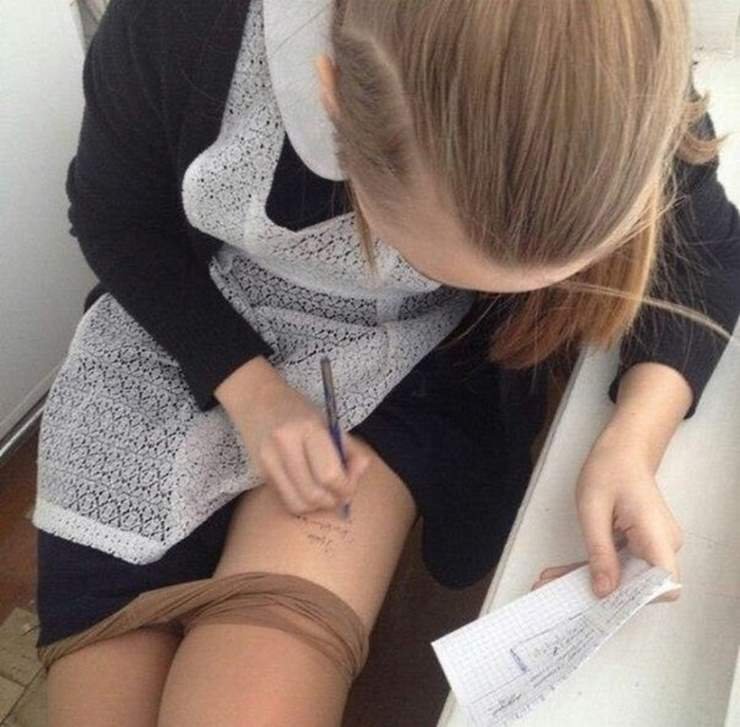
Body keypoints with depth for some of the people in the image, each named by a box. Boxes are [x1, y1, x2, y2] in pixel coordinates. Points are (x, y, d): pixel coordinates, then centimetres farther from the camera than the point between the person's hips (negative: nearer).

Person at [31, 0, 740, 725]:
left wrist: (633, 441, -24)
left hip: (407, 364, 0)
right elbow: (113, 214, -8)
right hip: (185, 332, 1)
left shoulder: (614, 77, -24)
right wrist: (248, 388, -20)